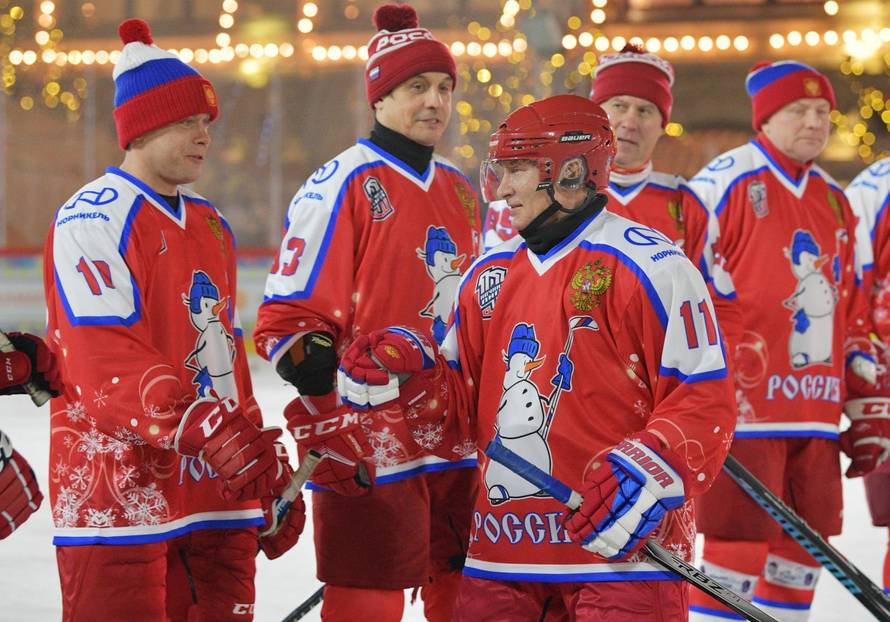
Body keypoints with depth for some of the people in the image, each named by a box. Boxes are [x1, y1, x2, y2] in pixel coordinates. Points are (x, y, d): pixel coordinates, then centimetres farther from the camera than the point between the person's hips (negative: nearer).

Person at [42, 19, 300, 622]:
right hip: (119, 504, -8)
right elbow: (106, 364, -20)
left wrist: (269, 472, 19)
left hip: (216, 502, 8)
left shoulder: (212, 226, 19)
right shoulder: (93, 220, -9)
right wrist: (212, 434, -29)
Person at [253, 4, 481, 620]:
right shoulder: (343, 186, -8)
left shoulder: (461, 192, 16)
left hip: (458, 451, 7)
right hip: (368, 453, -7)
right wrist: (312, 361, -27)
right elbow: (289, 316, -10)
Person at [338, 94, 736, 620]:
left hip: (620, 538, -6)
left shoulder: (649, 268, -7)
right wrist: (409, 374, 2)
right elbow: (464, 404, 21)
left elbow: (706, 400, -9)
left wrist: (648, 475, -22)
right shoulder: (490, 275, 15)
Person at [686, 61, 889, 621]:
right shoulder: (724, 184, -6)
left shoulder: (835, 202, 17)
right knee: (740, 547, -9)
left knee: (802, 546, 10)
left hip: (816, 411, 7)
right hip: (742, 404, -7)